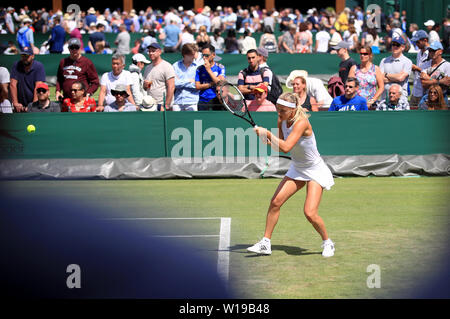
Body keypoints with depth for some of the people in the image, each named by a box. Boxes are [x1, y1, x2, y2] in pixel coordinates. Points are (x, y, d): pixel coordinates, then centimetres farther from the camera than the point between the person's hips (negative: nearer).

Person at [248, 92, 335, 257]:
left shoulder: (301, 123, -28)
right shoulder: (282, 121, -5)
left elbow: (286, 147, -39)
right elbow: (280, 147, 5)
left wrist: (267, 133, -36)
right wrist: (268, 141, -16)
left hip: (316, 171, -7)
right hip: (297, 169, 7)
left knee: (310, 213, -16)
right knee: (275, 202, -6)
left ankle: (328, 243, 8)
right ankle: (266, 243, 2)